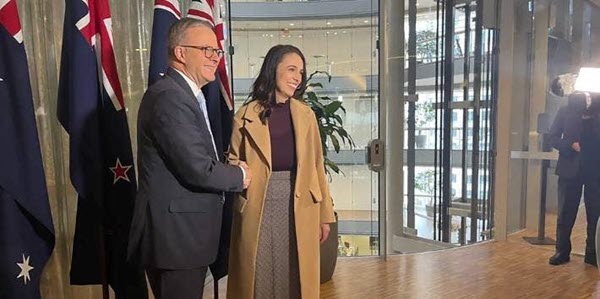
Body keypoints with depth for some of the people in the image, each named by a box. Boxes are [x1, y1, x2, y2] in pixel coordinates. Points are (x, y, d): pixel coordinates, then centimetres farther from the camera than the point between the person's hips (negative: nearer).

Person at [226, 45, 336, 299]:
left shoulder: (306, 114, 6)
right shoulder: (246, 115, -1)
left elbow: (316, 166, 8)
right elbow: (233, 163, 6)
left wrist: (325, 214, 7)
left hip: (299, 208, 2)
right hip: (258, 207, -1)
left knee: (297, 277, 12)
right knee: (259, 278, 9)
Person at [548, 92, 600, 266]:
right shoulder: (565, 111, 5)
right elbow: (553, 138, 2)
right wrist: (571, 145, -13)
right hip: (571, 168, 0)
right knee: (565, 213, 4)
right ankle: (562, 251, 13)